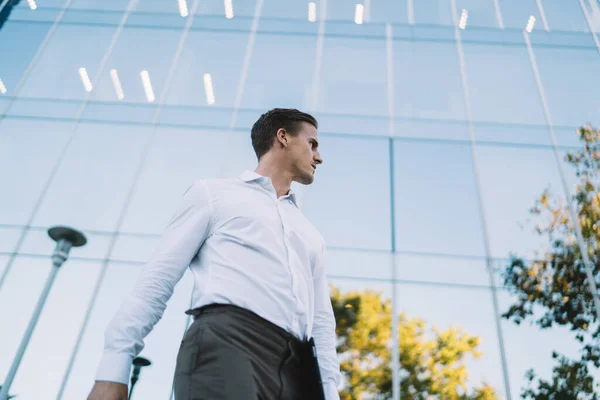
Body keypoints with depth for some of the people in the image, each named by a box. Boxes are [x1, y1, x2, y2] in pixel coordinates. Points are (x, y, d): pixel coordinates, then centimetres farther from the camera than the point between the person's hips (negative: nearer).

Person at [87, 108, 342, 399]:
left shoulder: (311, 236, 30)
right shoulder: (214, 193, 16)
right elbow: (158, 277, 6)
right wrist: (113, 368, -4)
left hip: (299, 367, 6)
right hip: (227, 343, -5)